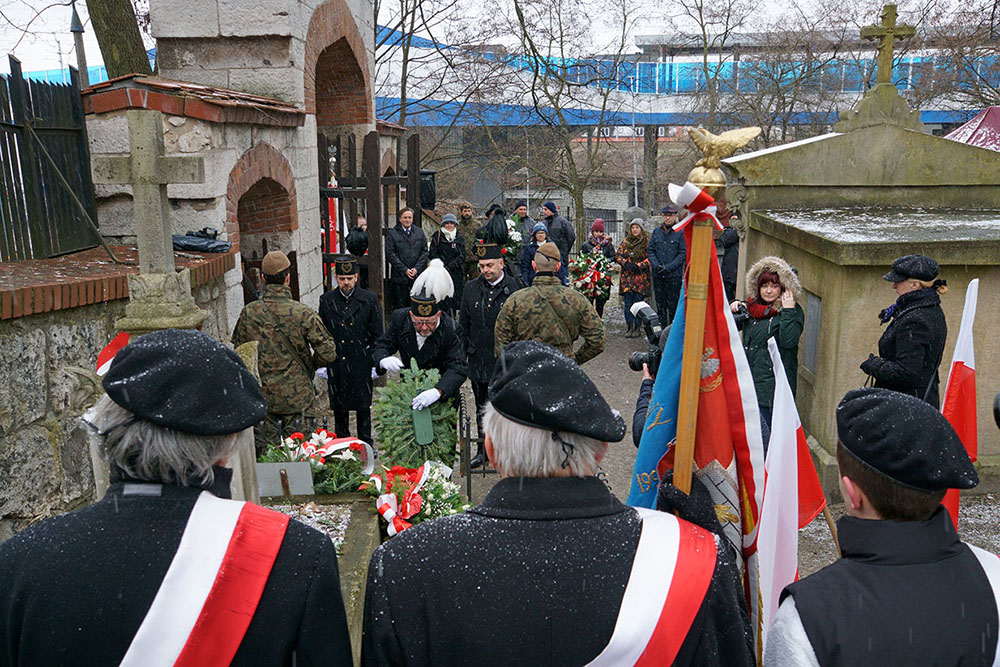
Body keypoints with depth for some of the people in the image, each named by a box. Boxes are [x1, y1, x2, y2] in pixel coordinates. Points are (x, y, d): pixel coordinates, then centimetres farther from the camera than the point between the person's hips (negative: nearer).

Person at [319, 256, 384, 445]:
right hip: (336, 365, 1)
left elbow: (377, 335, 0)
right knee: (339, 408, 11)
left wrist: (376, 363, -3)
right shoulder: (326, 301, 1)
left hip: (362, 364, -1)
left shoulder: (369, 299, -3)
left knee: (363, 407, 10)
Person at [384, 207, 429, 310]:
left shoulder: (419, 232, 12)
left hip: (418, 274, 2)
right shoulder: (392, 233, 2)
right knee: (401, 307, 0)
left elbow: (424, 252, 9)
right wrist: (404, 270, -10)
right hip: (400, 276, -2)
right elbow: (390, 254, -4)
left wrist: (417, 268, -5)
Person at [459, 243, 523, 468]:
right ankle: (483, 449, 28)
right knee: (482, 408, 15)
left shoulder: (515, 287, -6)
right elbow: (464, 325, 10)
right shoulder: (471, 289, 4)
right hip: (479, 359, 4)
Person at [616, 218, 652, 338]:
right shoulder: (626, 241, 12)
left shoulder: (647, 242, 0)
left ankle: (637, 328, 4)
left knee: (638, 304, -3)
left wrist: (638, 265, -15)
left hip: (641, 277, -3)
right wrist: (626, 263, -8)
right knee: (628, 303, 2)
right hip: (627, 277, 3)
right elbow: (617, 255, 9)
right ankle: (629, 327, 8)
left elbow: (650, 258, -5)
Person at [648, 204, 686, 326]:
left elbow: (683, 253, -7)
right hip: (658, 275, 4)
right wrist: (656, 265, -8)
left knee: (673, 304, 1)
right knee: (660, 304, 8)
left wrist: (669, 267, -15)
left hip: (674, 275, -4)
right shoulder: (656, 231, 9)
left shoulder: (681, 232, -4)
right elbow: (650, 250, 9)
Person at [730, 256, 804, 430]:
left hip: (773, 383, -6)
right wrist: (733, 310, 2)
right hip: (748, 379, 6)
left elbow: (788, 341, -20)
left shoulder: (793, 311, -5)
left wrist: (788, 311, -20)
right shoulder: (751, 306, 12)